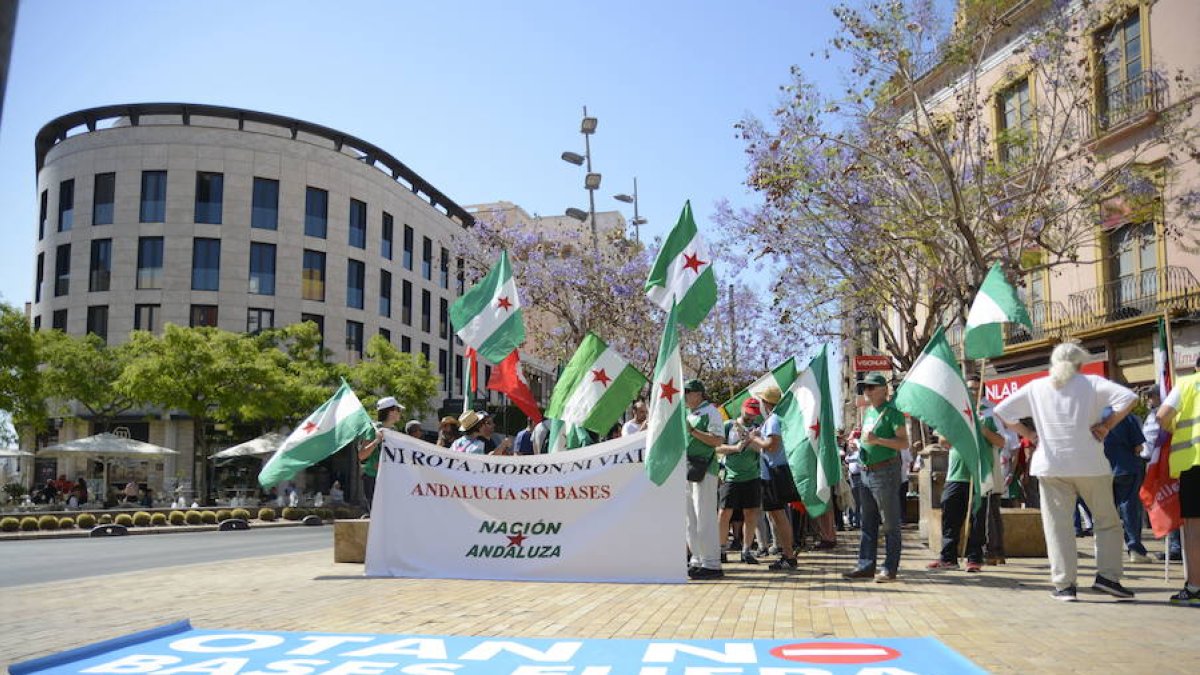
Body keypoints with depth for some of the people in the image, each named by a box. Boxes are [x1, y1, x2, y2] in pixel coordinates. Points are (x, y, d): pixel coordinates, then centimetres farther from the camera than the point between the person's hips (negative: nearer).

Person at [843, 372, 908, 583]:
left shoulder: (891, 411, -10)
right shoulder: (867, 411, 15)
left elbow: (904, 443, -18)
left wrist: (877, 440, -26)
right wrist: (858, 442, 13)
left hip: (885, 471, -9)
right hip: (867, 471, 9)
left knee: (890, 523, -1)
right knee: (867, 522, 12)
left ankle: (890, 568, 4)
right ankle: (866, 565, 18)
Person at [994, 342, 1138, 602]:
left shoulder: (1035, 387, 8)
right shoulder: (1092, 383, 2)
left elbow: (1001, 412, 7)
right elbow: (1129, 398, -12)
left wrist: (1029, 434, 9)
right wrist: (1107, 426, -5)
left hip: (1050, 465, 1)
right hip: (1089, 464, -1)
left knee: (1057, 524, 3)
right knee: (1107, 521, 13)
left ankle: (1064, 584, 1)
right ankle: (1107, 575, 3)